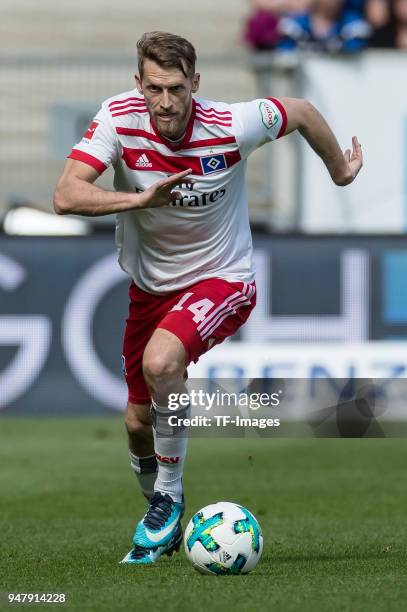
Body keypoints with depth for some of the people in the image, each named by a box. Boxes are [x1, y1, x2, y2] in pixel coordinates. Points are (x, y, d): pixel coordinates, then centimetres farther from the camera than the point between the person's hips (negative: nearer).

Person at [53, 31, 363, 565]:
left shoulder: (233, 126, -24)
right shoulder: (119, 118, -20)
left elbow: (302, 112, -4)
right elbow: (66, 196, -28)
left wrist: (340, 169, 12)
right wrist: (141, 198, -39)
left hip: (223, 280, -4)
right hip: (150, 284, 4)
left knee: (160, 360, -33)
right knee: (138, 424, 11)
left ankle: (168, 498, -13)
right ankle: (162, 516, 43)